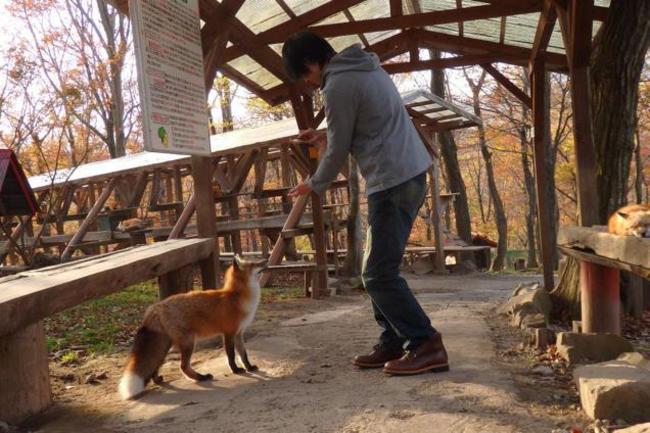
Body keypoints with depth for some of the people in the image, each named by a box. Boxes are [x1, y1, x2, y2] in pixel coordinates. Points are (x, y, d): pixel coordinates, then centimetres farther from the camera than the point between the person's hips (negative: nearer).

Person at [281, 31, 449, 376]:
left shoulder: (337, 85, -11)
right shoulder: (365, 68, 18)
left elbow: (339, 151, -7)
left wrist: (314, 185, 10)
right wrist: (325, 137, 25)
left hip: (392, 181, -10)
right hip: (411, 173, 10)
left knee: (379, 275, -5)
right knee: (380, 268, 14)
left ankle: (427, 345, 0)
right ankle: (392, 343, 18)